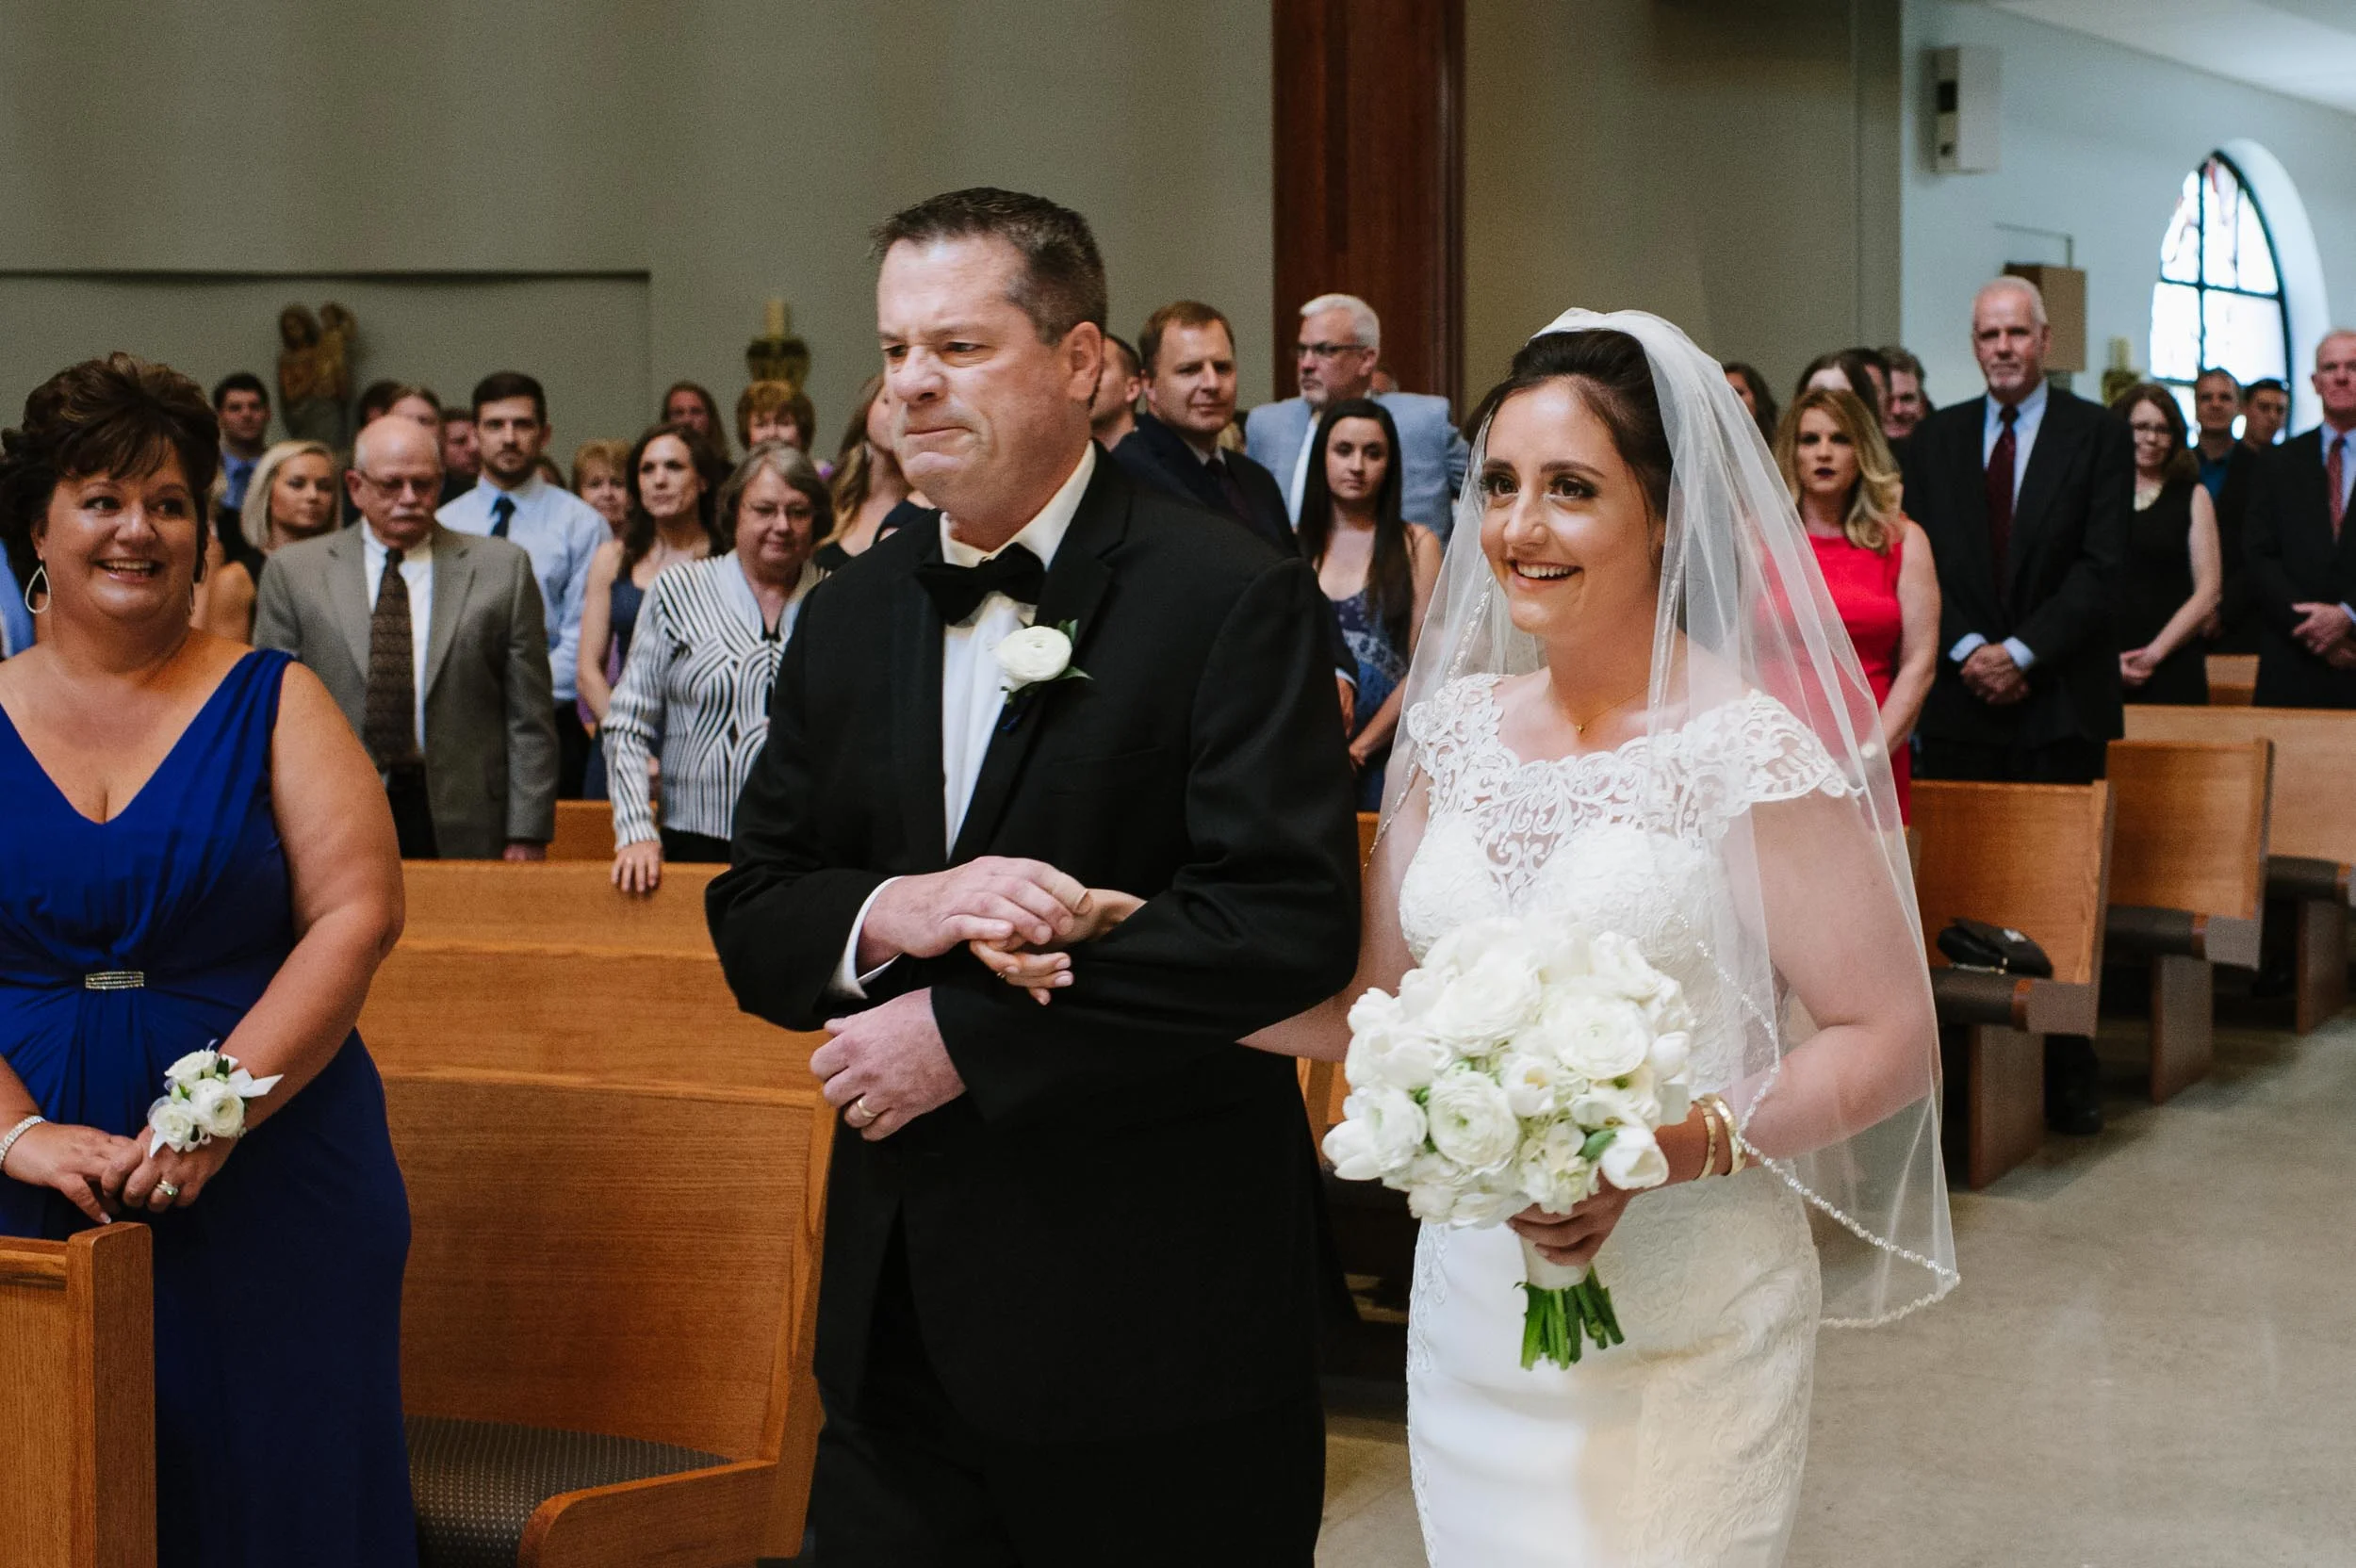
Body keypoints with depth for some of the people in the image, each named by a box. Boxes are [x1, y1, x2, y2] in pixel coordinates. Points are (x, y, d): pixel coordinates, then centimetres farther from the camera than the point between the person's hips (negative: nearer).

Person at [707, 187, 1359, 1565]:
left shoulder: (1234, 598, -8)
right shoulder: (847, 619, 11)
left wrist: (964, 1032, -17)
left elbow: (1292, 920, -18)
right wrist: (889, 912, -14)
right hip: (898, 1312, 5)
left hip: (1153, 1317, -5)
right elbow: (752, 917, 10)